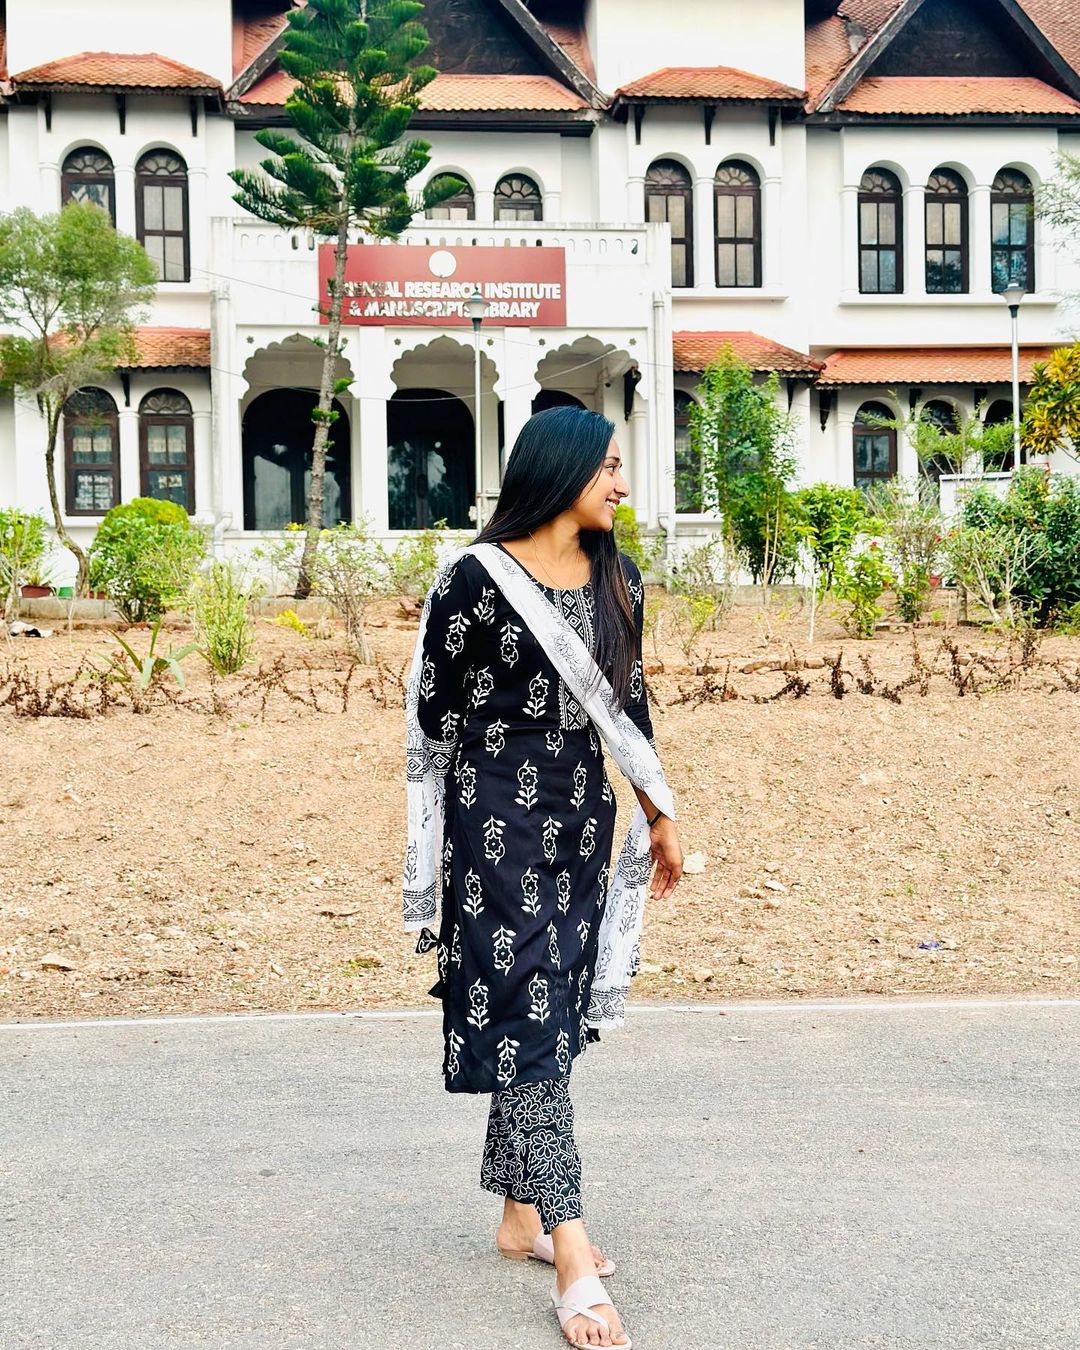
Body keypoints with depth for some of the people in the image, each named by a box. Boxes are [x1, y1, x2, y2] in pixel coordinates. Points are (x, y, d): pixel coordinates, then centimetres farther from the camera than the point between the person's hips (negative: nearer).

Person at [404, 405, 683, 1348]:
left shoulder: (618, 582, 9)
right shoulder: (477, 579, -9)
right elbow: (434, 715, -6)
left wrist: (660, 816, 19)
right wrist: (430, 852, -5)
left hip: (582, 817, 7)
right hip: (498, 818, -7)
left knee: (556, 1015, 10)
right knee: (526, 1015, -9)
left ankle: (521, 1215, 24)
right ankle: (573, 1261, -10)